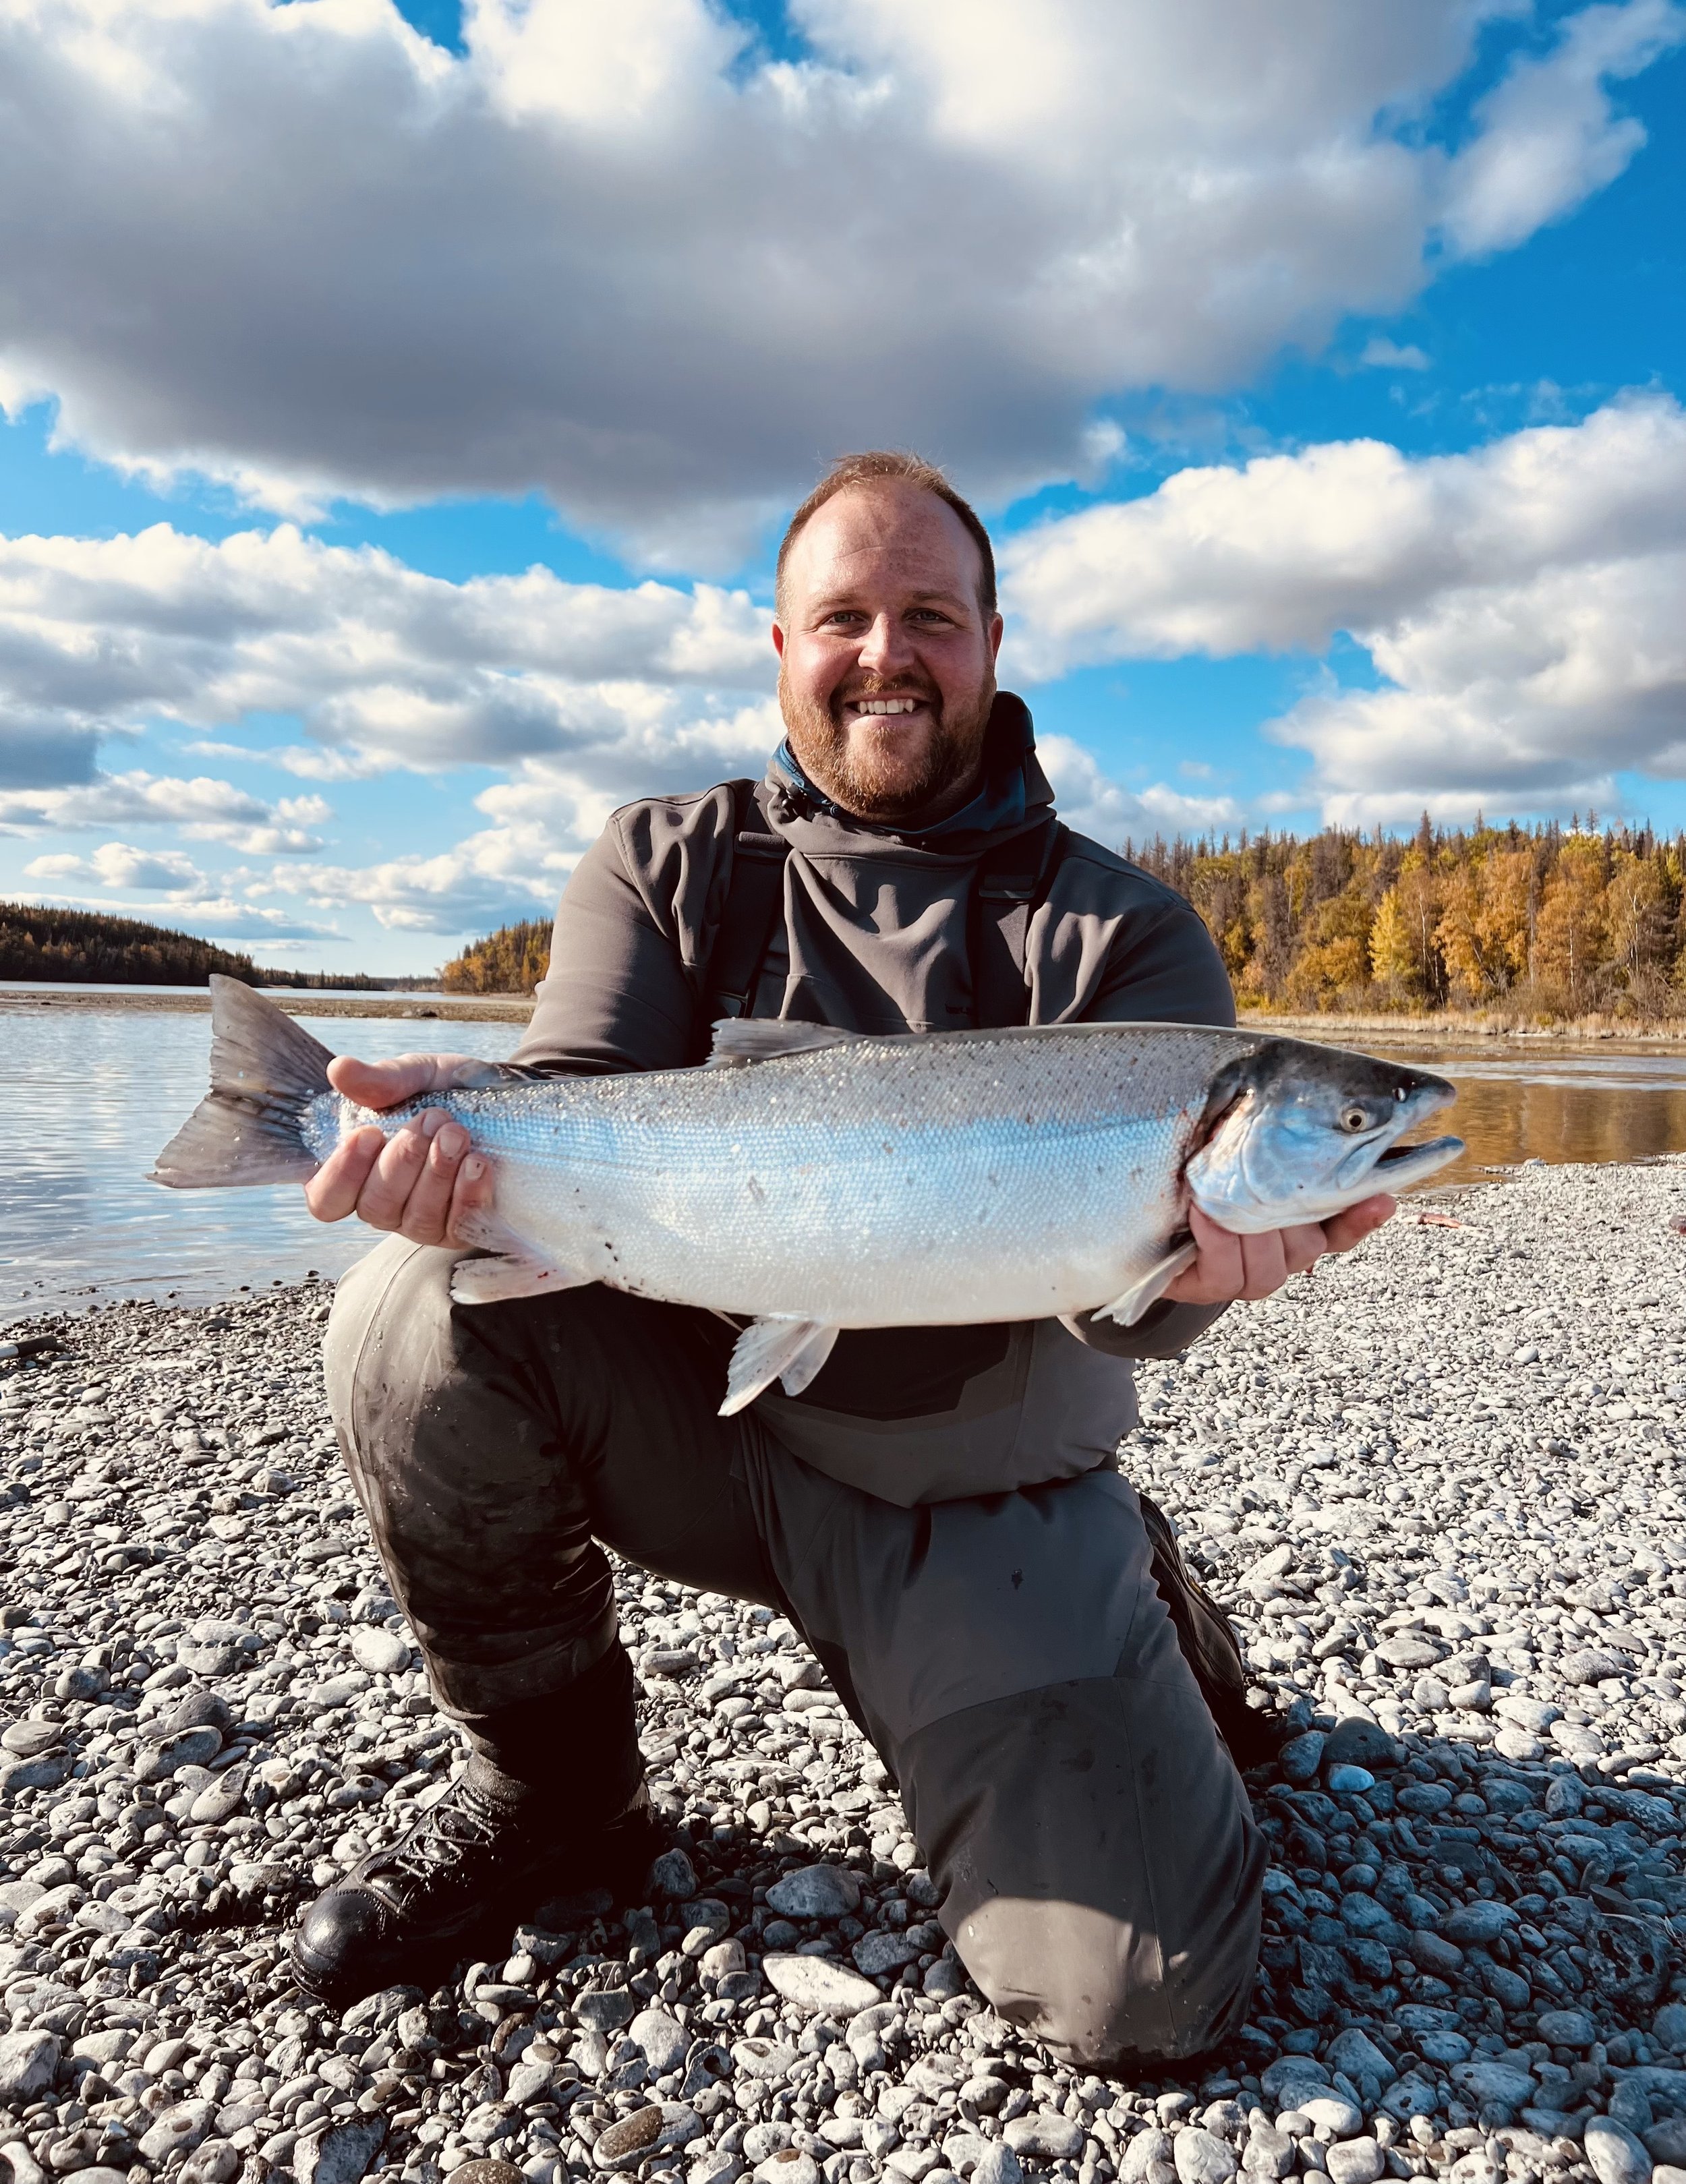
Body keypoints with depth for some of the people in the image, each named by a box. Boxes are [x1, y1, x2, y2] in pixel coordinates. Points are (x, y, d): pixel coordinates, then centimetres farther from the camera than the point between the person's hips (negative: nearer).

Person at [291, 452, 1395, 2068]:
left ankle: (1132, 1636, 24)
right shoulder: (667, 867, 3)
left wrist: (1174, 1254, -37)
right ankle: (549, 1787, 1)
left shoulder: (1123, 933, -3)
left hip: (983, 1497, -1)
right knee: (419, 1314, -25)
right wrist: (467, 1134, -34)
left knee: (1139, 1997, -11)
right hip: (705, 1421, 2)